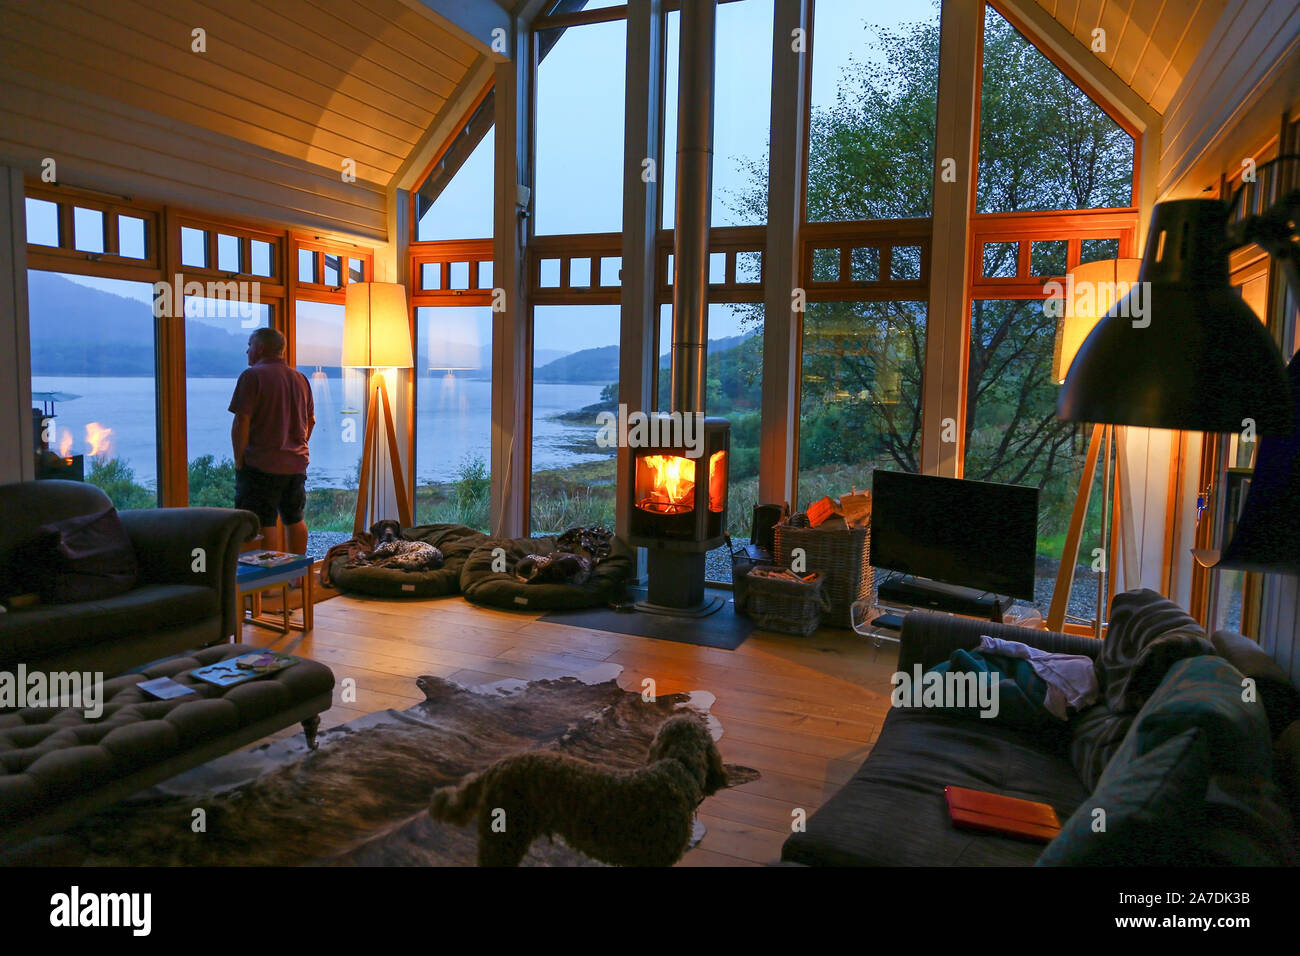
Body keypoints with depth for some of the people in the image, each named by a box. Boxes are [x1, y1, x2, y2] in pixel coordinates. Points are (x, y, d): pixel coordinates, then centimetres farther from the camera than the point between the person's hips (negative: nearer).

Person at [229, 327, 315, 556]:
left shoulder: (252, 376, -10)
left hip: (261, 465, -7)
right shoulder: (300, 378, 12)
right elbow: (311, 421, 17)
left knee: (264, 523, -3)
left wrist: (239, 460, -9)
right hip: (297, 464, 7)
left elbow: (242, 421, -16)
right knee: (295, 520, 15)